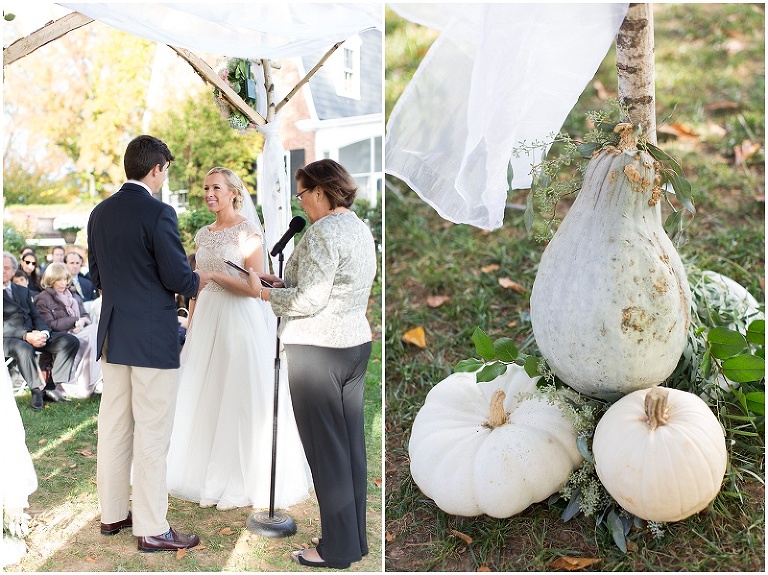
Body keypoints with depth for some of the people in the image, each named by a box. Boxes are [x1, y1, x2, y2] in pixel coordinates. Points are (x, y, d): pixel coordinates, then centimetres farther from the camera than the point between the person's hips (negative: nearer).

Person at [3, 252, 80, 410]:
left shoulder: (23, 291, 23)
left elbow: (36, 316, 15)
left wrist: (43, 333, -8)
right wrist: (25, 336, -22)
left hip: (33, 334, 6)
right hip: (8, 338, -6)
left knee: (71, 341, -13)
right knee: (24, 349, -41)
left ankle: (52, 386, -14)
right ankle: (37, 389, -20)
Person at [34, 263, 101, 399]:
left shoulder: (73, 294, 25)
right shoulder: (43, 299, 4)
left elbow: (85, 315, 19)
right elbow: (49, 325, -8)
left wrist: (82, 323, -7)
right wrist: (75, 321, -11)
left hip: (78, 332, 6)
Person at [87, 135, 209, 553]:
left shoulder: (100, 213, 8)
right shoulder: (158, 213, -15)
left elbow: (96, 277, 14)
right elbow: (179, 278, -15)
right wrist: (201, 280, 5)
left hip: (113, 335, 8)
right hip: (153, 338, -8)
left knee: (113, 426, 14)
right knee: (152, 434, -1)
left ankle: (112, 513, 26)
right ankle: (152, 529, 7)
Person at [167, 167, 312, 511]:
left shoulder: (248, 231, -6)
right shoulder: (203, 235, 13)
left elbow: (256, 287, -13)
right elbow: (198, 287, 15)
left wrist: (214, 275, -18)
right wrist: (190, 330, 12)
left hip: (241, 320, -6)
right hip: (207, 320, 7)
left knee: (241, 399, -1)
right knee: (206, 398, 8)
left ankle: (244, 483, 12)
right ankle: (211, 477, 21)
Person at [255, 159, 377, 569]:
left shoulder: (323, 231, -15)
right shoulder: (361, 228, 15)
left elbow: (308, 300, -19)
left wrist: (265, 293, -4)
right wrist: (285, 284, 14)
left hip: (317, 350, -9)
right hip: (356, 342, 9)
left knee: (325, 447, -1)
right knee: (351, 442, 12)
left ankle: (337, 548, 7)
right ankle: (356, 539, 22)